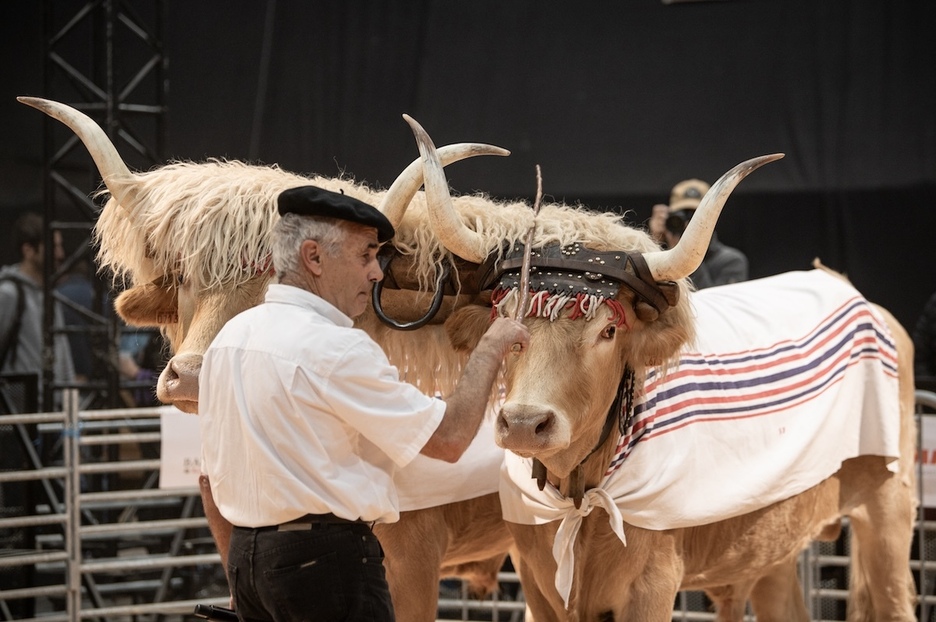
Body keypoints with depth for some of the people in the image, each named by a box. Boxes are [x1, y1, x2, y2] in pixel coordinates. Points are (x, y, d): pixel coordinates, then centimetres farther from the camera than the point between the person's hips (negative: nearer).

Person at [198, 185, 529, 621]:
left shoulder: (229, 337, 10)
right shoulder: (334, 349, -16)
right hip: (329, 555, -9)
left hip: (245, 553, 9)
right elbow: (449, 438, -14)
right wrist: (491, 348, -2)